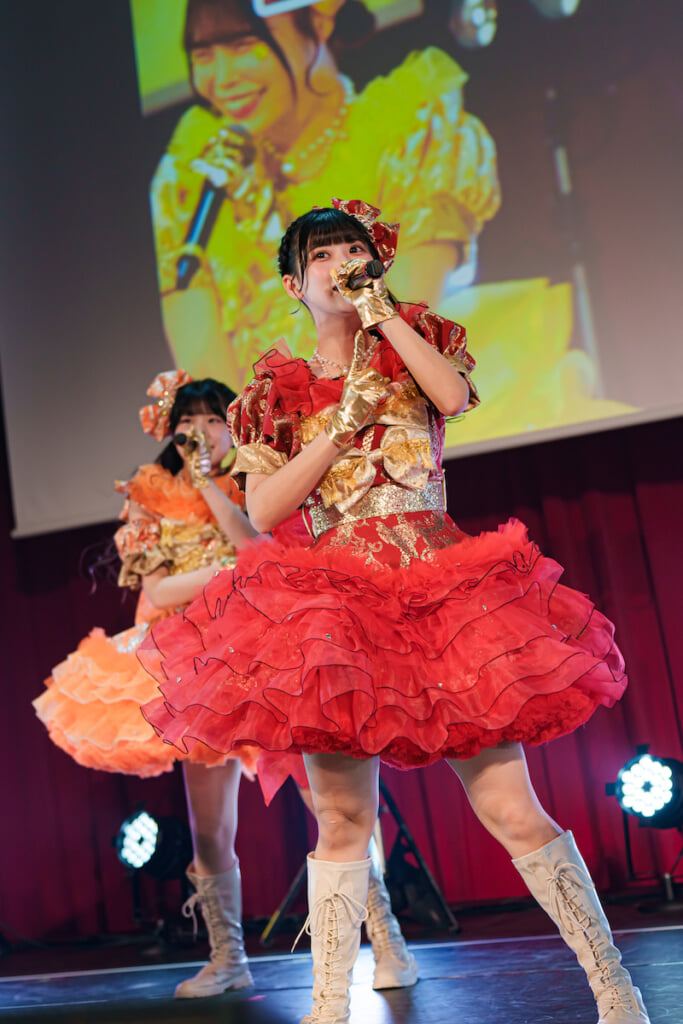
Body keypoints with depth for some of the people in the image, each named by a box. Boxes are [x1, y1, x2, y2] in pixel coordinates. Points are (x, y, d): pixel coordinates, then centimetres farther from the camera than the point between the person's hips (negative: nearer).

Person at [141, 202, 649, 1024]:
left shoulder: (417, 343, 17)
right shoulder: (277, 392, 16)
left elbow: (455, 395, -6)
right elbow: (263, 510, 4)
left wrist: (381, 310, 0)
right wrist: (341, 425, -2)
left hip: (446, 588, 0)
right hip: (336, 595, 1)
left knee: (512, 808, -5)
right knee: (341, 817, -7)